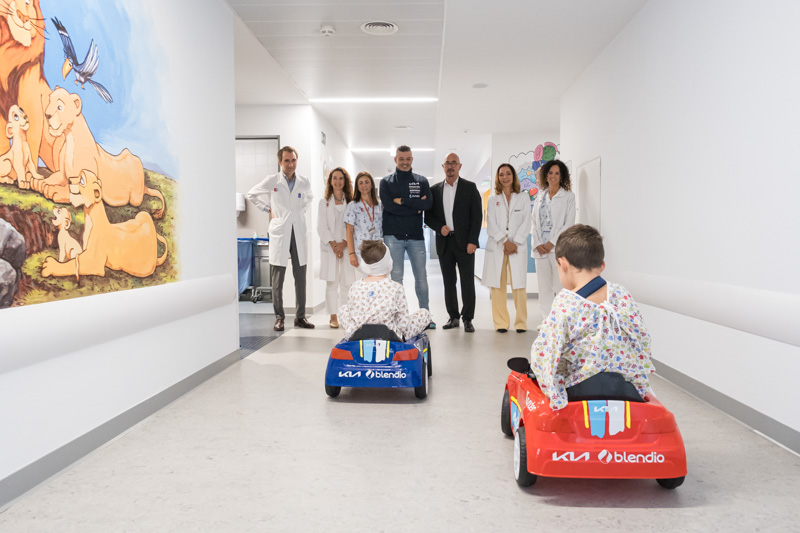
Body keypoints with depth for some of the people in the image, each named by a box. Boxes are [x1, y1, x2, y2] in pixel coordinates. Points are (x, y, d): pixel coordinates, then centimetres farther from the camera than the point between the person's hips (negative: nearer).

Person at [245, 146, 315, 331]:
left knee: (300, 277, 5)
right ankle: (279, 317, 10)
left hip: (298, 233, 3)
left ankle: (300, 316, 14)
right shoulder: (271, 181, -1)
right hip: (279, 233, -3)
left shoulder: (304, 182, 7)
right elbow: (251, 194, 12)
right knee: (278, 278, 1)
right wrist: (268, 209, 7)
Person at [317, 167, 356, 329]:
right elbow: (321, 226, 3)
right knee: (331, 283, -2)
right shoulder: (324, 202, 9)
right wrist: (333, 244, -8)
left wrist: (343, 244, -12)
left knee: (347, 282, -2)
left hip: (346, 247, 0)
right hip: (329, 247, 0)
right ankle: (333, 317, 4)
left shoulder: (351, 202, 7)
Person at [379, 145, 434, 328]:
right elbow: (389, 206, -10)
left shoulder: (421, 181, 11)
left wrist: (403, 201, -11)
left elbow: (428, 204, -6)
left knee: (421, 276, 5)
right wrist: (416, 207, -9)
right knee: (396, 277, 0)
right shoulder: (386, 182, 6)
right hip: (393, 236, -2)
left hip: (416, 236, 2)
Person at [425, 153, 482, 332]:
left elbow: (477, 216, -2)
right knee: (448, 282, 7)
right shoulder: (435, 190, 10)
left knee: (467, 282, -2)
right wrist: (439, 228, -8)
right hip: (444, 242, 3)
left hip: (464, 242, -3)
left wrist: (472, 241, -10)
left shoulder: (470, 188, 3)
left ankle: (468, 319, 6)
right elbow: (428, 216, 12)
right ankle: (453, 317, 17)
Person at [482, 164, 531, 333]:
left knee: (519, 285, -6)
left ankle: (521, 322, 2)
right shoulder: (493, 200, 15)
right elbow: (491, 225, 4)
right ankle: (501, 323, 4)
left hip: (518, 247, -1)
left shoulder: (523, 197, 13)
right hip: (496, 247, 1)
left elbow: (526, 222, 4)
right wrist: (505, 242, -8)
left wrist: (514, 243, -7)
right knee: (497, 286, -2)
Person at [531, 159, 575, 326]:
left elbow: (569, 224, -5)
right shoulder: (540, 197, 15)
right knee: (544, 286, 8)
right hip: (540, 248, 5)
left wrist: (552, 243, -12)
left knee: (560, 286, -6)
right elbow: (534, 223, 13)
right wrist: (537, 244, -1)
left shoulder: (568, 196, 2)